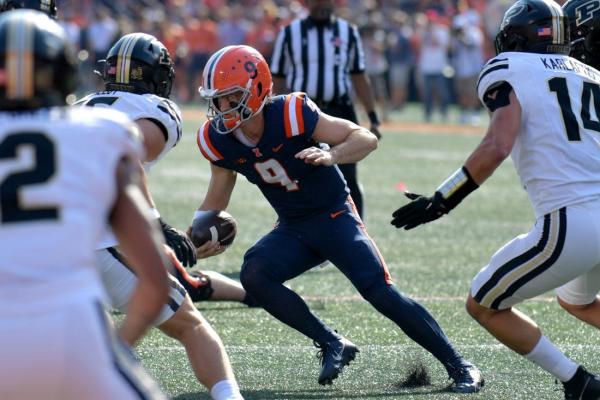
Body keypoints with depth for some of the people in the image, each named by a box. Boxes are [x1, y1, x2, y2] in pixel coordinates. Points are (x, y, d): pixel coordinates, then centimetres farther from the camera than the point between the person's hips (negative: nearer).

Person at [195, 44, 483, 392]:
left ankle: (460, 366, -5)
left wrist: (330, 157, -42)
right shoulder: (219, 140, -8)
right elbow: (216, 201, 9)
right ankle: (333, 345, -6)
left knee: (381, 293, -18)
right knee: (253, 274, -21)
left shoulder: (290, 114, -25)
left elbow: (366, 139, -23)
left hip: (334, 217, -5)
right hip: (292, 229, 5)